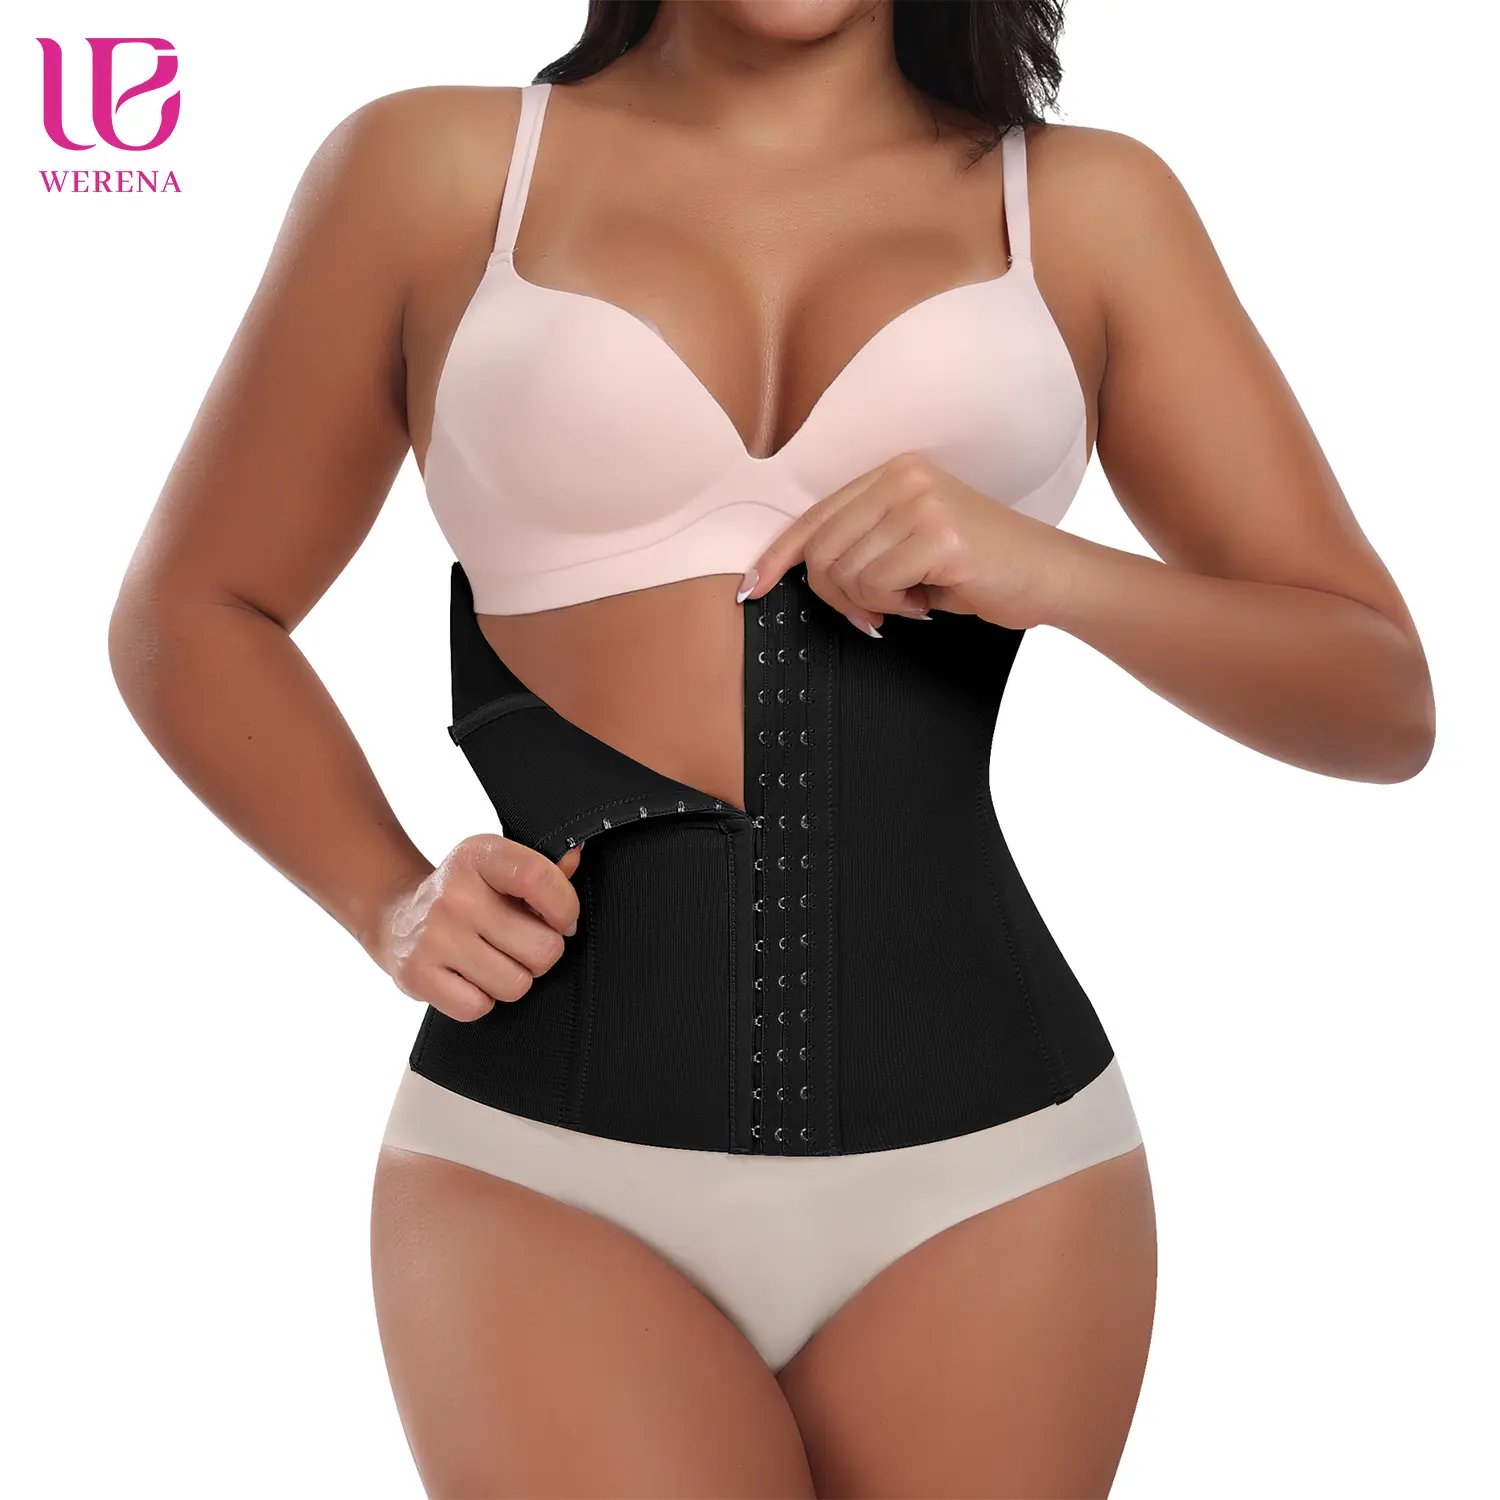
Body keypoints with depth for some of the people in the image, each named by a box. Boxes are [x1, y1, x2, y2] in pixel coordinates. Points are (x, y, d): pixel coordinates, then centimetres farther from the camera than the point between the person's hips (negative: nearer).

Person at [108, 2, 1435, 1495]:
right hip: (542, 1160, -1)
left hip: (986, 1162, 2)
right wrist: (390, 902, -2)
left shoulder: (1085, 200, 8)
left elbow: (1385, 704, 7)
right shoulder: (432, 165, 7)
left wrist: (1051, 572, -11)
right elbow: (186, 614, 14)